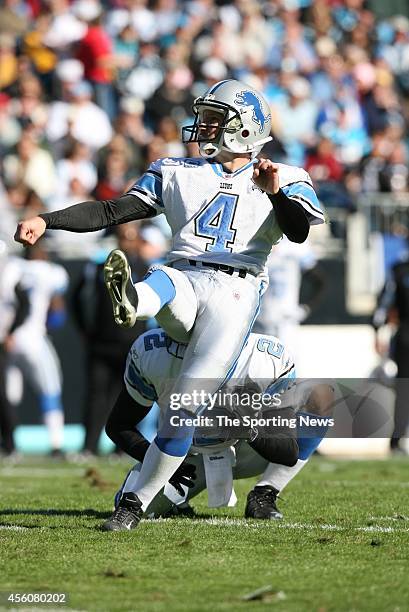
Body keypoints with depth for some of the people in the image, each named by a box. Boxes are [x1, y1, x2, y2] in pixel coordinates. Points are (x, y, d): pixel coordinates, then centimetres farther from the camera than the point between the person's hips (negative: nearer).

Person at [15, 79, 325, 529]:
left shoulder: (284, 180, 17)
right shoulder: (178, 173, 25)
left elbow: (299, 232, -3)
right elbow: (112, 212, 17)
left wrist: (276, 193, -22)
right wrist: (47, 221, 5)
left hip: (234, 291, -3)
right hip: (182, 279, 3)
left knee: (185, 408, -17)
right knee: (161, 284, -37)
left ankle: (139, 500, -11)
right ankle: (130, 302, -72)